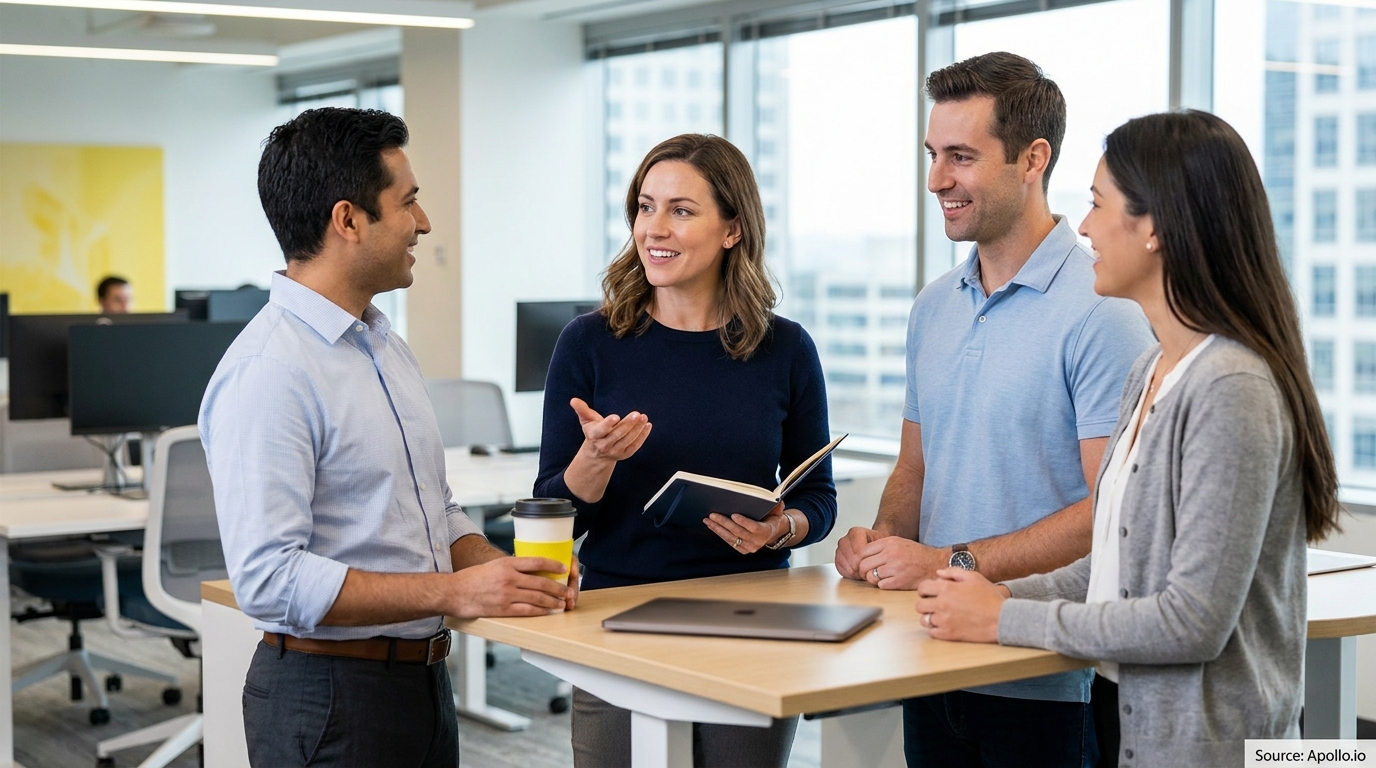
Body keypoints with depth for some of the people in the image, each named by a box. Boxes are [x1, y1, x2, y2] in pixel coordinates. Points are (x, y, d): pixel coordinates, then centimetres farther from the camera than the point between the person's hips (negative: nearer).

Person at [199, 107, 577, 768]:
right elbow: (268, 578, -25)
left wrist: (505, 572, -1)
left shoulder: (387, 347, 12)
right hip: (329, 697, -9)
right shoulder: (268, 373, -19)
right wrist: (452, 593, -25)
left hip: (422, 682, 9)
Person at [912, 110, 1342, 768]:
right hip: (1126, 715, 8)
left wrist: (1006, 620, -16)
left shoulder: (1231, 390, -21)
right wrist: (1007, 594, -1)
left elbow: (1196, 621, -23)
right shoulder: (1150, 373, 8)